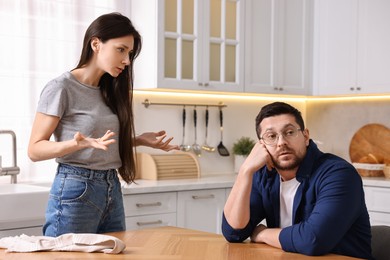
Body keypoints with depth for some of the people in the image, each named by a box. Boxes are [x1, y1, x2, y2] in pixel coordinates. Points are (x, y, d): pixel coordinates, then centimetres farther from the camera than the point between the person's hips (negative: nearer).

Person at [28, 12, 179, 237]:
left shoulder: (109, 91, 12)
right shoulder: (61, 88, -9)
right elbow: (35, 149, -11)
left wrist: (139, 141, 5)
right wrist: (77, 143, -26)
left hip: (112, 190, 7)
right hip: (76, 191, -7)